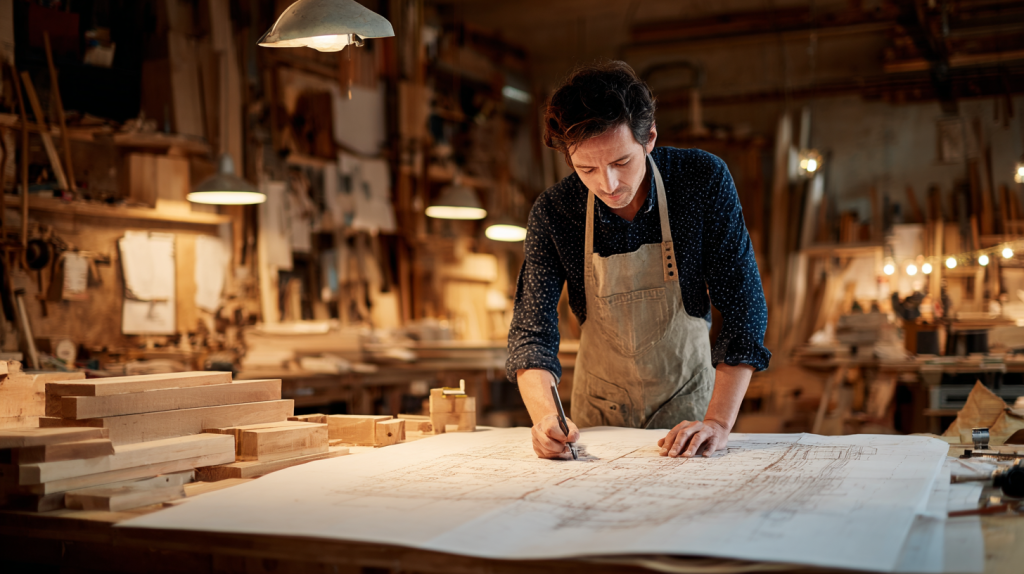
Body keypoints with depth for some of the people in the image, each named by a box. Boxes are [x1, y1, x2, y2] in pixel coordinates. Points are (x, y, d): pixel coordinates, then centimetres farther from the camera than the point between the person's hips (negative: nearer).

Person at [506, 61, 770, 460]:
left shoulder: (704, 180, -18)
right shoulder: (552, 212, -15)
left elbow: (743, 306, -18)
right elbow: (532, 330, -15)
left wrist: (719, 423, -26)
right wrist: (545, 415, -34)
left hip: (685, 401, -1)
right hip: (599, 411, 2)